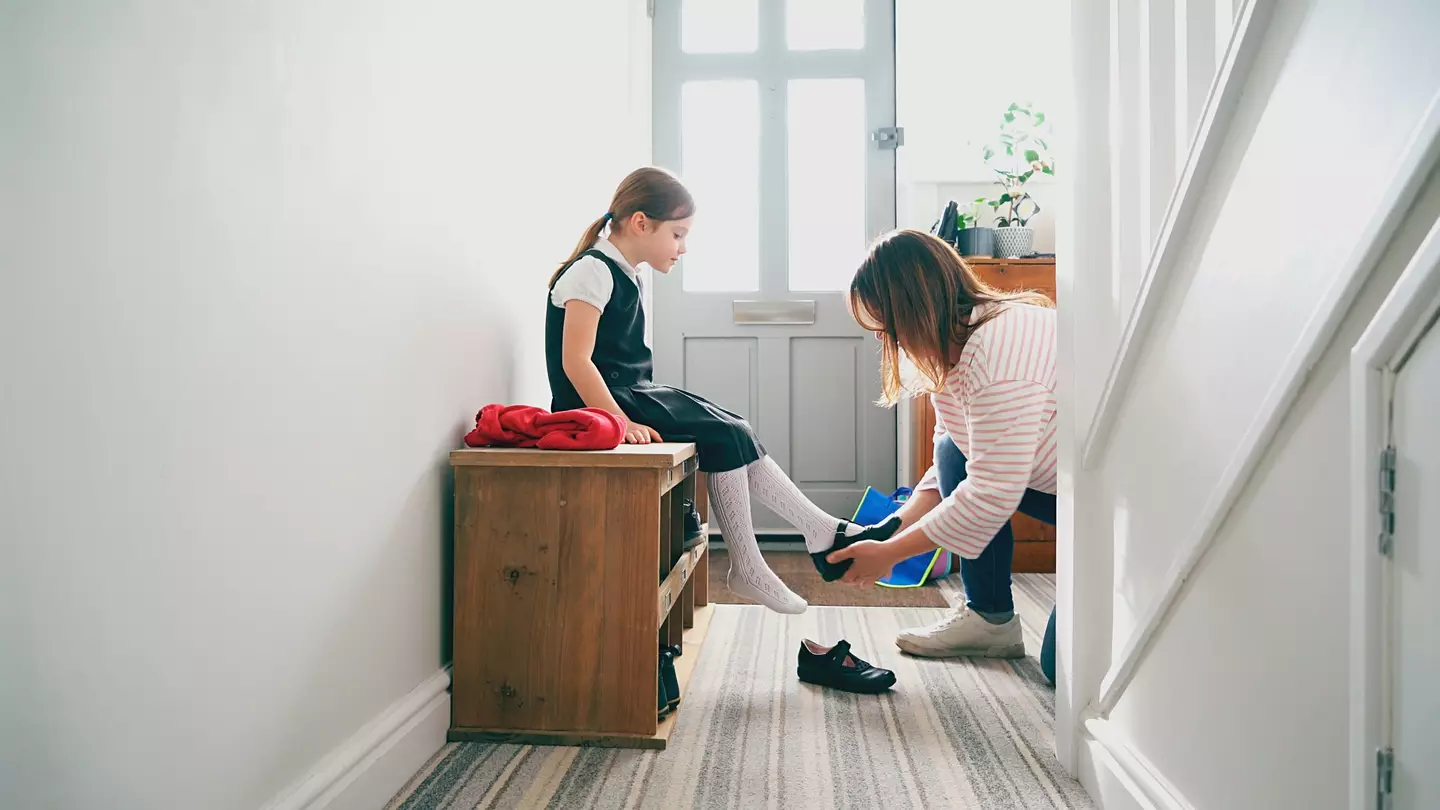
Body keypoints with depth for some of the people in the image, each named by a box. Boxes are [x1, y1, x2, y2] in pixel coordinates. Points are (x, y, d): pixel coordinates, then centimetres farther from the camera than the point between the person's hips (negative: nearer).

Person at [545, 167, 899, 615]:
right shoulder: (592, 271, -12)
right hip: (603, 403, -9)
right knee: (726, 437, -17)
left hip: (633, 395, 9)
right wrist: (621, 422, -28)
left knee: (736, 435, -4)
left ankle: (826, 532, -3)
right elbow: (575, 361, -21)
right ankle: (746, 568, -9)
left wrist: (633, 414, 5)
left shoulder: (629, 275, 18)